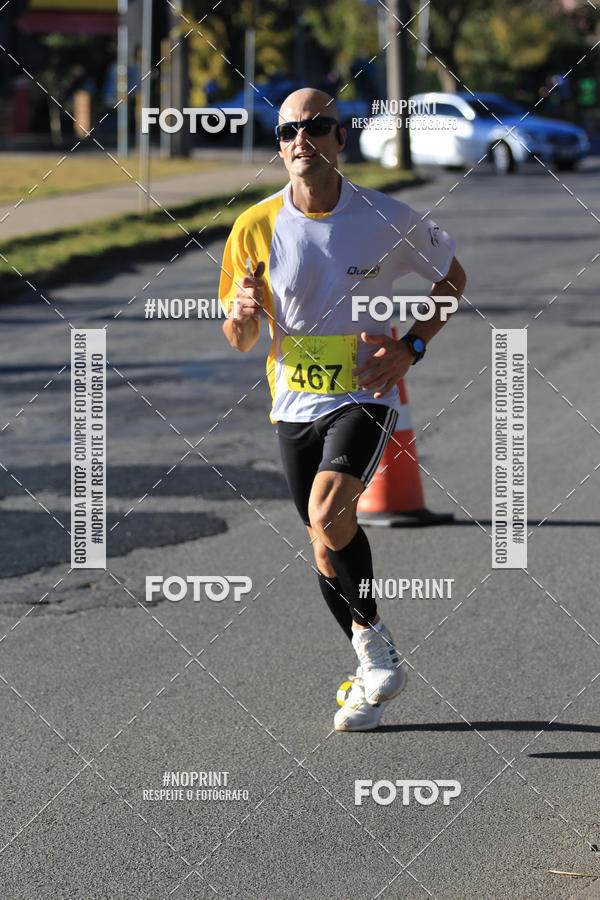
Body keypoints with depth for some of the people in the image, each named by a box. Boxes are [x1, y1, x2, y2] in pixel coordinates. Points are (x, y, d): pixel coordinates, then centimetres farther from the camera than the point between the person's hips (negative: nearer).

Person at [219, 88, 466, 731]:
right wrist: (242, 315, -19)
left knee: (328, 515, -27)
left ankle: (372, 633, -6)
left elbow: (452, 275, 9)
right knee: (328, 541, 11)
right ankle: (374, 673, 30)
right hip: (293, 404, 4)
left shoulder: (387, 220, -9)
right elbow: (240, 341, 5)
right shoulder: (255, 227, -3)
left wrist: (412, 347, -5)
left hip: (364, 395, -4)